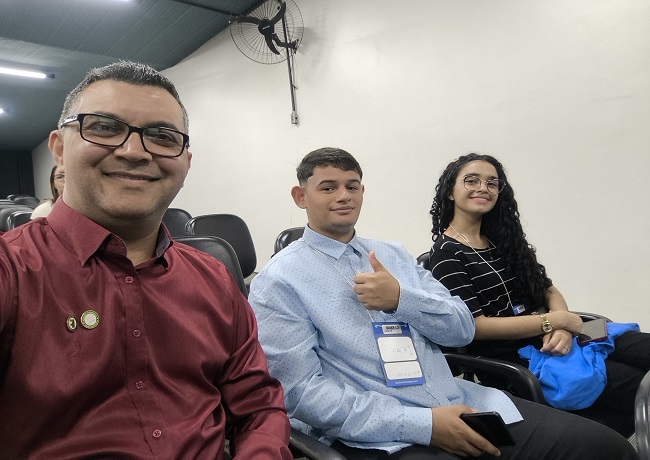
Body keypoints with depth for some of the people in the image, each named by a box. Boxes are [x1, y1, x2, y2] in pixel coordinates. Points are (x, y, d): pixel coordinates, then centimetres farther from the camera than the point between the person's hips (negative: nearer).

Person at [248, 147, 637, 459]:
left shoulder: (394, 254, 11)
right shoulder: (279, 282, -5)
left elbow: (463, 329, 8)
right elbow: (302, 392, -12)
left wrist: (400, 298, -12)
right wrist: (424, 424, -17)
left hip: (460, 405, 6)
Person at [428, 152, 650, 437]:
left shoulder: (502, 237, 14)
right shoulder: (446, 254, -9)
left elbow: (549, 290, 12)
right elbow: (475, 326, -16)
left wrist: (562, 326, -11)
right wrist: (556, 320, -13)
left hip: (551, 337, 8)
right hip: (513, 356, -7)